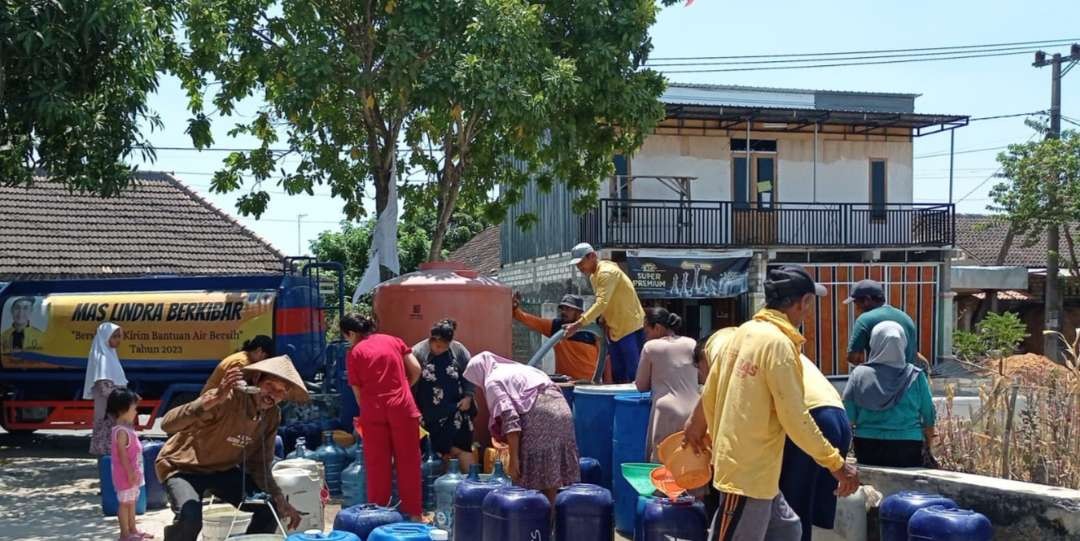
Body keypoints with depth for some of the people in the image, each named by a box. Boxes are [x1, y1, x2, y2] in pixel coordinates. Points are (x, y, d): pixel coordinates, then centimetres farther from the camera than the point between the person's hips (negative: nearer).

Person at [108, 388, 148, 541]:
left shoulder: (127, 429, 12)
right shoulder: (121, 431, -19)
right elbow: (122, 454, -22)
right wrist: (130, 473, -23)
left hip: (133, 473, 10)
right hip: (126, 474, -10)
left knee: (131, 502, 16)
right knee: (125, 503, -2)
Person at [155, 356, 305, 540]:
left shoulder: (272, 415, -9)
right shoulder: (227, 399, -31)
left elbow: (259, 465, -1)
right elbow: (168, 424, -41)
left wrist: (280, 499, -17)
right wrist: (214, 399, -54)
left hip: (224, 469, 6)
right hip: (184, 467, -6)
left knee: (272, 508, -6)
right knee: (189, 518, -32)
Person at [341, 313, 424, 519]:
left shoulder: (354, 353, 4)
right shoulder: (393, 340, 11)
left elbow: (358, 391, 5)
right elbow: (416, 369, 7)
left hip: (373, 412, -1)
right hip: (403, 408, 2)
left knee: (377, 466, 7)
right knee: (408, 462, 8)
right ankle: (413, 513, 12)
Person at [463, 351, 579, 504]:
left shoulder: (493, 381, 4)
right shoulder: (515, 369, 30)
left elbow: (510, 420, -10)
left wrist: (513, 458, -11)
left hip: (539, 417, -8)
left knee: (531, 486, -1)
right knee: (551, 481, 11)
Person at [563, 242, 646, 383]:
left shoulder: (607, 272, -18)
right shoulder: (594, 276, 13)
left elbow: (601, 303, -30)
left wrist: (578, 324, -35)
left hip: (631, 329, -10)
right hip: (615, 330, 10)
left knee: (634, 376, -10)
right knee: (618, 377, 10)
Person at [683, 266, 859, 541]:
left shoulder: (743, 333, 8)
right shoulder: (778, 343, -19)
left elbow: (709, 393, 14)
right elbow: (795, 418, -20)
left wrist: (714, 434, 30)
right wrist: (836, 463, -12)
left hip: (735, 461, 10)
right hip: (749, 472, -10)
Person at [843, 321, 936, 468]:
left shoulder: (859, 374, -4)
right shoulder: (915, 376, -4)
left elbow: (848, 415, -4)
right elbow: (928, 416, 3)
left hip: (868, 446, 1)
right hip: (907, 446, -1)